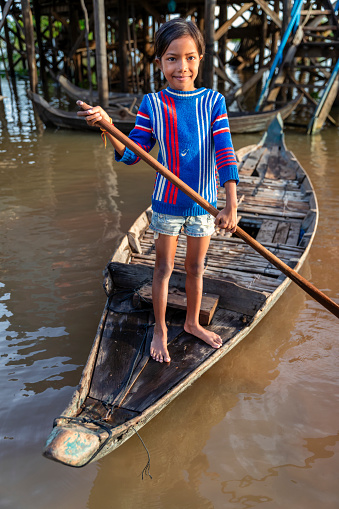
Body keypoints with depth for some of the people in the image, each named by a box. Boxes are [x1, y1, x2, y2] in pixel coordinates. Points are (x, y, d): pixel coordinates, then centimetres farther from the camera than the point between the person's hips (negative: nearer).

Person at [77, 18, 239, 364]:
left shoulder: (213, 101, -5)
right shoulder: (152, 104, -5)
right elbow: (131, 154, -6)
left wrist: (231, 204, -26)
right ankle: (160, 329, 32)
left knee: (195, 267, 16)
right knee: (164, 268, 11)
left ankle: (192, 322, 39)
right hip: (167, 202, -1)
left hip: (204, 202, 1)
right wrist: (106, 125, -24)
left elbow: (225, 153, -15)